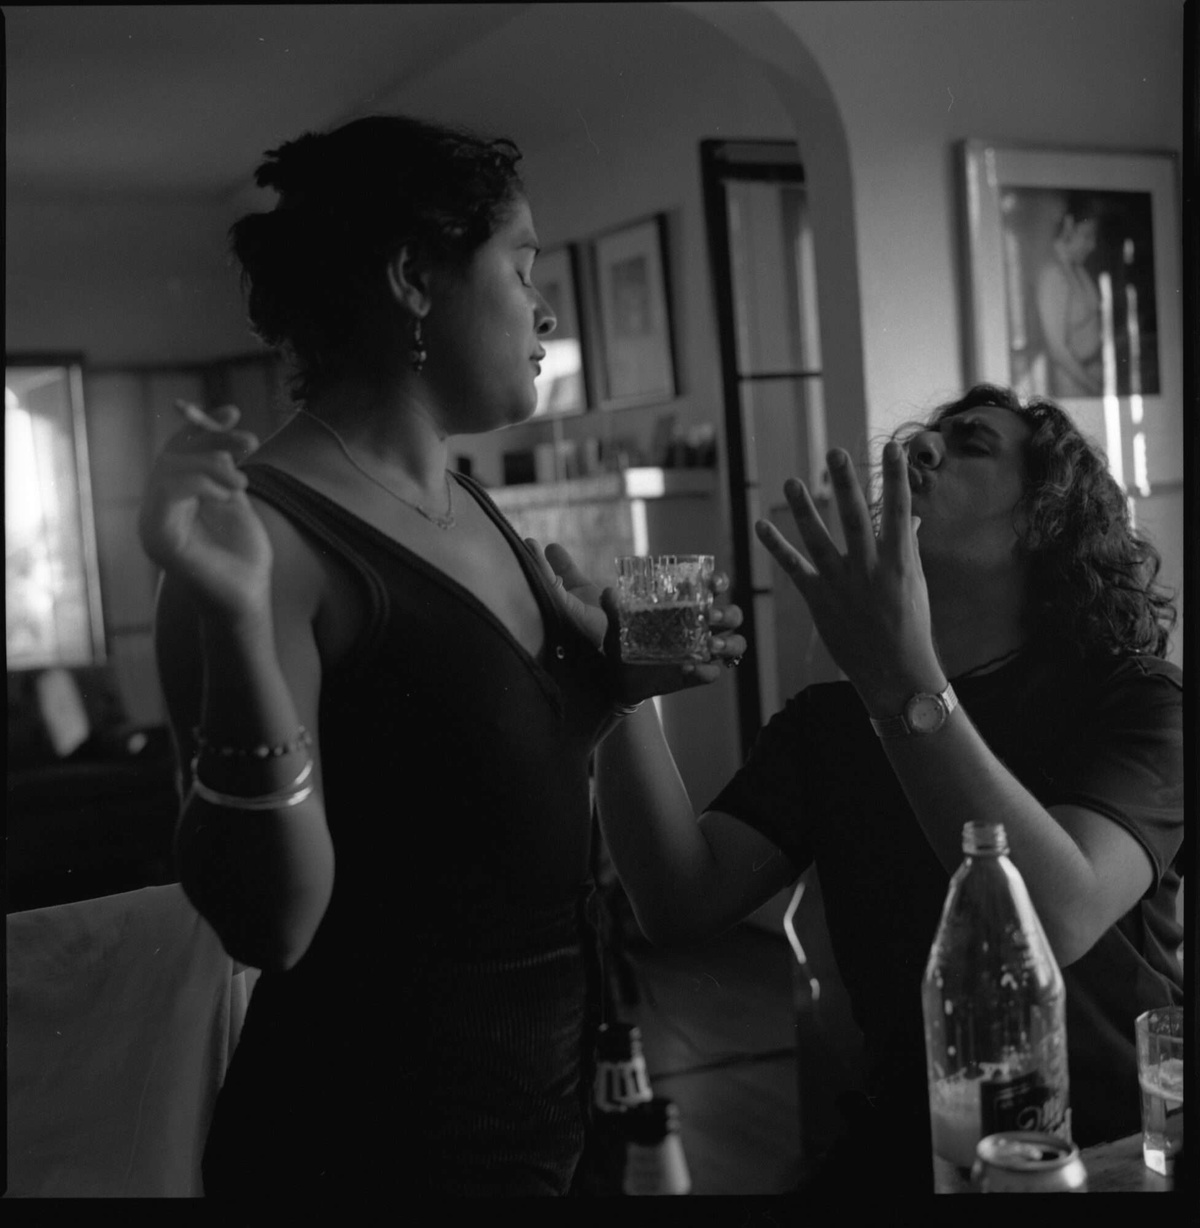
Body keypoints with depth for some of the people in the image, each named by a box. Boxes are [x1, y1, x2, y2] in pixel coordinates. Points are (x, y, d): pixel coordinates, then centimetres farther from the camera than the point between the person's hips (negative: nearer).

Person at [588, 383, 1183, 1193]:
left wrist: (908, 681, -32)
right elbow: (685, 903, -6)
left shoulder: (1133, 700, -4)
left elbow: (1059, 920, -23)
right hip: (910, 1149, 2)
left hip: (1121, 1149, -2)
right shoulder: (830, 721, 8)